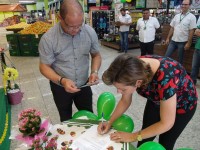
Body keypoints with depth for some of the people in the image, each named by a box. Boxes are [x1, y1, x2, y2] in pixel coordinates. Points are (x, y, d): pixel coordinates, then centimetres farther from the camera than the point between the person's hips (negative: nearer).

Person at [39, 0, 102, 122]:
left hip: (84, 84, 2)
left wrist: (95, 72, -20)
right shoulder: (48, 38, -23)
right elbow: (44, 67, -15)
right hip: (60, 87, -2)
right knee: (66, 120, 23)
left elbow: (96, 55, 0)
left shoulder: (90, 32, -14)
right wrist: (62, 80, -33)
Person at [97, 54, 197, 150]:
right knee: (144, 141, 10)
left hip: (182, 104, -3)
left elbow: (166, 123, -30)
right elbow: (125, 101, -10)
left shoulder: (165, 80, -44)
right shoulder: (133, 70, -27)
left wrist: (133, 136, -25)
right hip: (156, 100, 4)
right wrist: (110, 122, -19)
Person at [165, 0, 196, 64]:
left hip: (183, 42, -4)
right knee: (166, 56, 4)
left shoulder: (192, 17, -7)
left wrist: (188, 43, -14)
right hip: (173, 40, 4)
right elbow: (172, 28, 10)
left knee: (180, 59, 8)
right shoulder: (176, 16, 7)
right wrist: (168, 38, 6)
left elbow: (191, 31, -10)